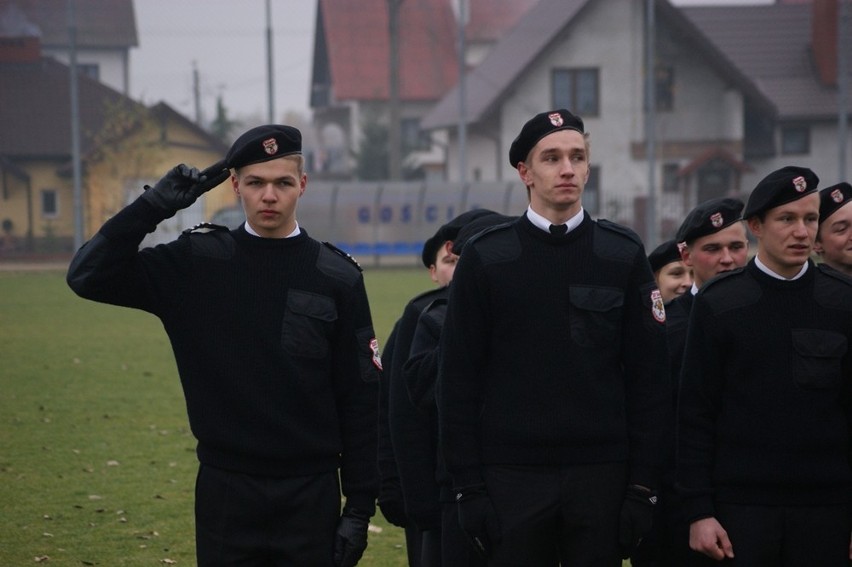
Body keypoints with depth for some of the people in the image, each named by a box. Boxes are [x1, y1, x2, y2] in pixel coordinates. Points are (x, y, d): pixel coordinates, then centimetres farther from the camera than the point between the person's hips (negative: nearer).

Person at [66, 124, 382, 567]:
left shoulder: (338, 278, 0)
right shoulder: (197, 264, 1)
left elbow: (361, 401, 1)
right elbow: (88, 276, -6)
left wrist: (360, 505, -3)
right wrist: (154, 206, -14)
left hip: (311, 497, 0)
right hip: (225, 495, 0)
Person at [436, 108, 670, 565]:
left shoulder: (624, 255, 5)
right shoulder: (485, 258, 1)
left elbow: (648, 377, 5)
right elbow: (458, 381, 1)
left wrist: (642, 484, -1)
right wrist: (468, 487, -5)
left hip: (601, 477, 1)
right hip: (512, 477, -1)